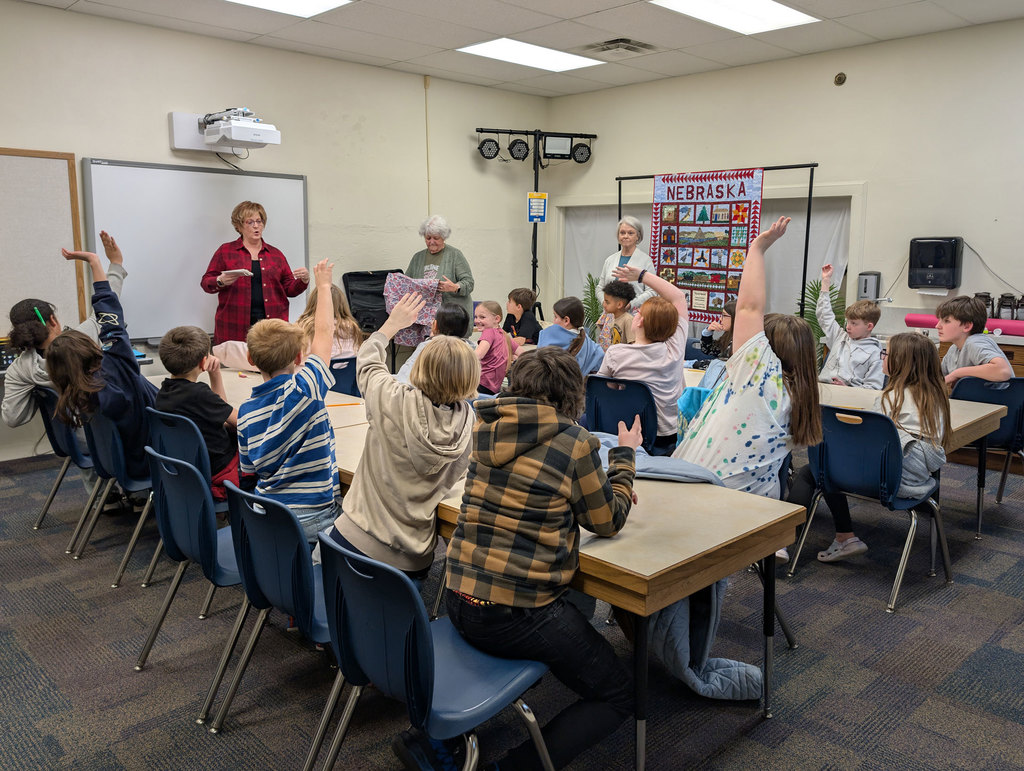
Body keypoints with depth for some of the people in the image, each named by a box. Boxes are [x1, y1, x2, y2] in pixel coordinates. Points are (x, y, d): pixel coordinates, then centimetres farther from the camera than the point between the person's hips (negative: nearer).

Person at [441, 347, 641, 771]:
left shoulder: (486, 430, 4)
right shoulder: (574, 442, -14)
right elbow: (607, 521, 0)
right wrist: (624, 456, 15)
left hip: (459, 604, 6)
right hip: (517, 618, -6)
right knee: (617, 695, 15)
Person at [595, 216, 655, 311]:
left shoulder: (645, 259, 2)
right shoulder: (610, 260, 16)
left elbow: (651, 292, -4)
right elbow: (600, 288, 20)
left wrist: (631, 304, -16)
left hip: (634, 313, -3)